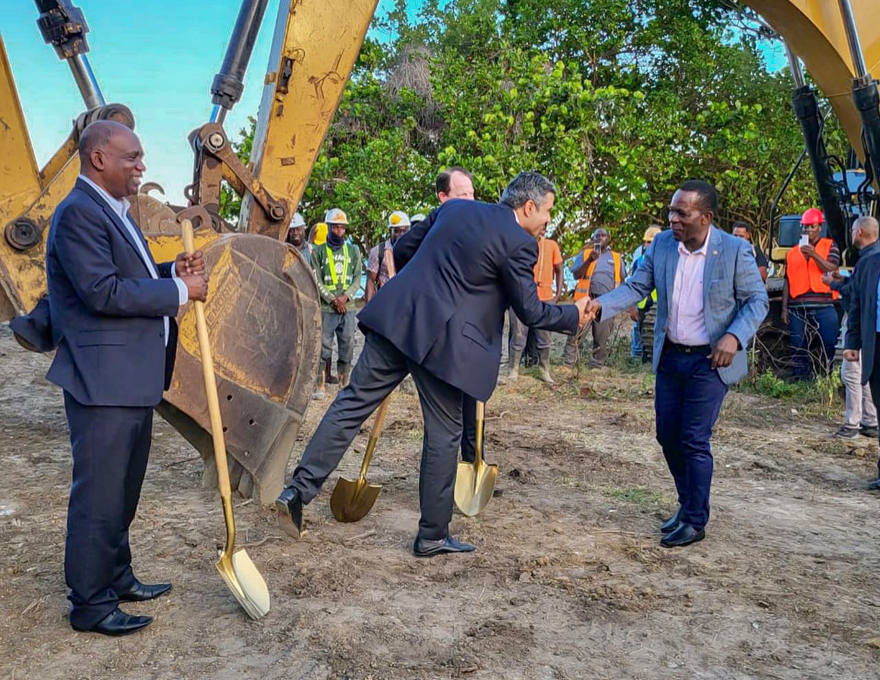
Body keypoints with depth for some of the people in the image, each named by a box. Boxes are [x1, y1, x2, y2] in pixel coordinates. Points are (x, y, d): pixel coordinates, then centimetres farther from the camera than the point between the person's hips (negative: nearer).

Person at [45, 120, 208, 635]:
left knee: (124, 491, 20)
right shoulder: (78, 213, -15)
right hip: (103, 380, -10)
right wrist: (181, 292, -17)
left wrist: (173, 272, 4)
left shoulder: (116, 211, 17)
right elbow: (103, 291, -24)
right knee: (99, 495, 0)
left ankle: (117, 578, 35)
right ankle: (90, 604, 13)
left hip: (134, 380, 10)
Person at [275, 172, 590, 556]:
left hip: (397, 318, 6)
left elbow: (401, 250, 20)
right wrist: (574, 315, 15)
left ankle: (298, 490, 7)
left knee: (353, 402, 9)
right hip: (441, 339, -6)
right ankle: (432, 536, 18)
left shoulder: (453, 208, 14)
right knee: (444, 434, 7)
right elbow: (531, 312, -1)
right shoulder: (519, 243, -5)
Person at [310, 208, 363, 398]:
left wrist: (346, 296, -8)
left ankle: (343, 385, 12)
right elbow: (316, 280, -1)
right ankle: (321, 386, 2)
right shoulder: (319, 251, 4)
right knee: (324, 346, -3)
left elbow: (357, 278, 8)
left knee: (347, 346, 3)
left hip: (348, 306, 3)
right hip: (326, 307, -2)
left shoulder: (353, 250, 11)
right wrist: (333, 300, -9)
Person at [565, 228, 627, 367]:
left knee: (602, 338, 5)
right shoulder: (585, 254, 9)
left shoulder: (616, 257, 15)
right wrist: (590, 260, -13)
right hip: (586, 299, -2)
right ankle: (567, 364, -4)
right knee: (576, 333, -8)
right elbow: (576, 275, -3)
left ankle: (596, 367, 12)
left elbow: (622, 280, 18)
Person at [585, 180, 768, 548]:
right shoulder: (661, 244, -2)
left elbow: (757, 300, -6)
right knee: (667, 434, 11)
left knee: (694, 441, -4)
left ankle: (695, 522, 13)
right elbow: (636, 286, -1)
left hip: (710, 361, -5)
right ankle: (688, 503, 33)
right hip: (670, 355, 5)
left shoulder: (735, 250, -13)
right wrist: (601, 304, -19)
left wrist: (735, 337, -22)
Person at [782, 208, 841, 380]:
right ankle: (799, 381, 12)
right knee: (798, 348, 6)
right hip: (797, 308, 3)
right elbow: (788, 282, 13)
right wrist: (784, 308, 8)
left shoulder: (830, 246, 7)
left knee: (829, 344, -2)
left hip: (823, 307, -2)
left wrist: (814, 255, -20)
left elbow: (833, 270, -9)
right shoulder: (793, 253, 14)